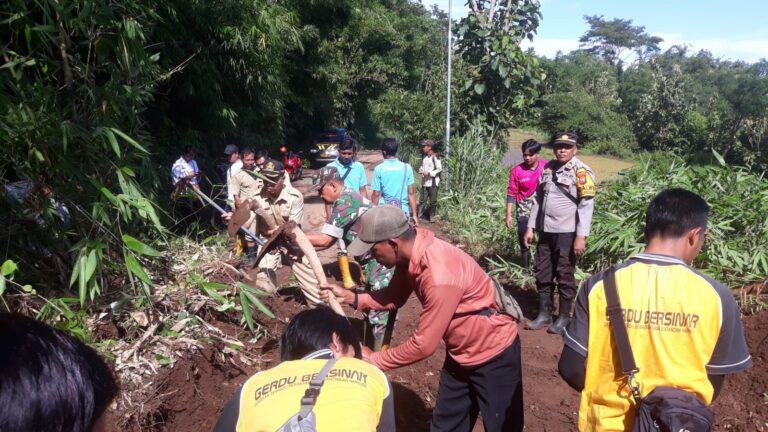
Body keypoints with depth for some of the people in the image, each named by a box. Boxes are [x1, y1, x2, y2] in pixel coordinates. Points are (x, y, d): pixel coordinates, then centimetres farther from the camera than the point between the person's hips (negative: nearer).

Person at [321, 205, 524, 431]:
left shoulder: (439, 276, -36)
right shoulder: (411, 252, -10)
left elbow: (424, 344, -28)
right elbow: (394, 297, 4)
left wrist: (374, 360, -17)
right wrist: (351, 297, -9)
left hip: (494, 352, -8)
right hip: (461, 351, 8)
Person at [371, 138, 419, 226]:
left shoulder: (379, 169, -7)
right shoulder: (407, 168, -1)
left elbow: (376, 194, -4)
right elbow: (411, 193, 0)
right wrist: (414, 214, 5)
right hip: (403, 211, 1)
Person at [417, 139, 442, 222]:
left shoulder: (435, 157, -13)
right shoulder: (424, 157, 10)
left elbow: (439, 169, -14)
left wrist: (429, 173, -20)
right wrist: (421, 170, -2)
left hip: (433, 182, -7)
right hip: (424, 182, 7)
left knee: (433, 201, 5)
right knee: (422, 200, 8)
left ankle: (431, 217, 15)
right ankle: (419, 216, 14)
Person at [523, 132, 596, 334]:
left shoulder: (581, 171, -9)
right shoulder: (548, 168, 11)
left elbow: (586, 205, -14)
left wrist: (581, 236, -20)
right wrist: (530, 228, 12)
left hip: (567, 233, -6)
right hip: (545, 230, 6)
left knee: (565, 276, 4)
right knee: (543, 274, 12)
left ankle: (564, 318, 17)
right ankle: (544, 314, 26)